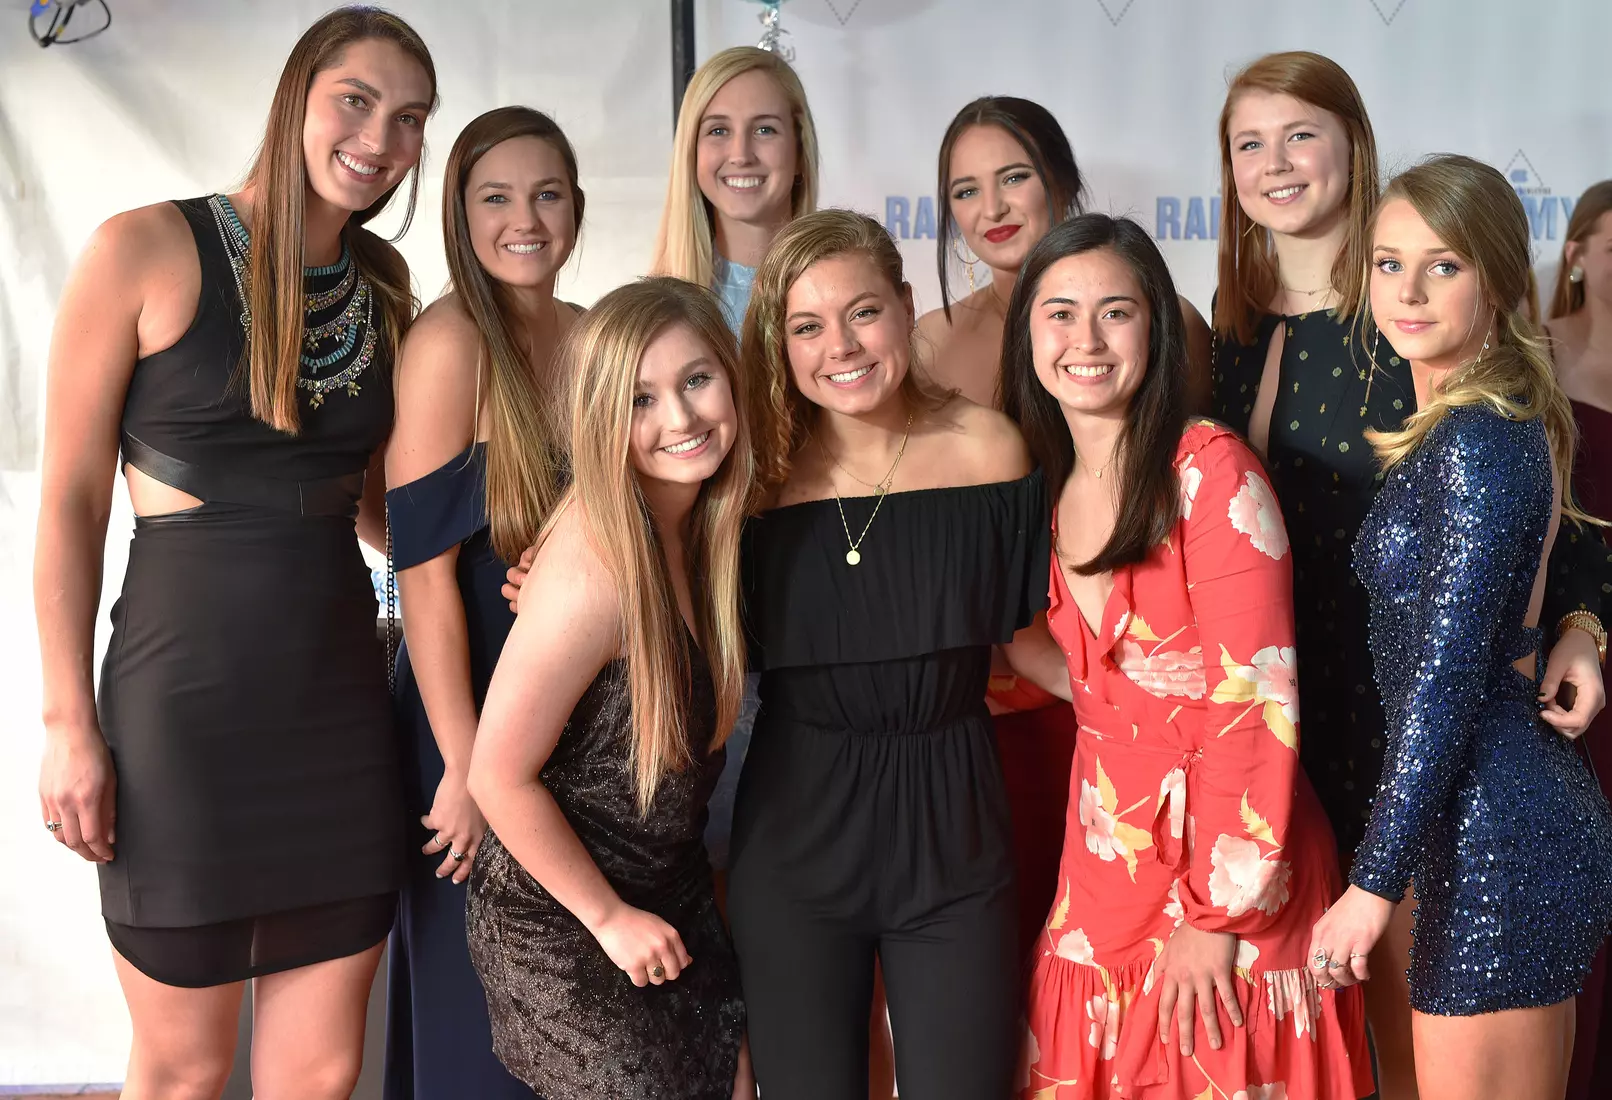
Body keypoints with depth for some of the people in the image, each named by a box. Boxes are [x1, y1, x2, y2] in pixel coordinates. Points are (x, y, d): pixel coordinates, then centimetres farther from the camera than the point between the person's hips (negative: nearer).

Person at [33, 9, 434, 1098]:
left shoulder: (383, 282, 9)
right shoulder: (147, 252, -7)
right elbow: (72, 498, -5)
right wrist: (71, 723, -8)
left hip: (340, 695, 5)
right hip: (186, 691, -4)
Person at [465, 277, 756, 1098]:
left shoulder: (704, 523, -7)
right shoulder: (593, 570, -30)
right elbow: (499, 776, -24)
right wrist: (611, 918, -14)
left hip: (675, 891, 7)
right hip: (560, 922, -7)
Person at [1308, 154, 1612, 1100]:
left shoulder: (1475, 444, -17)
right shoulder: (1508, 421, 12)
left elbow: (1446, 677, -20)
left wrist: (1375, 881, -18)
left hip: (1499, 844, -10)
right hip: (1534, 817, 10)